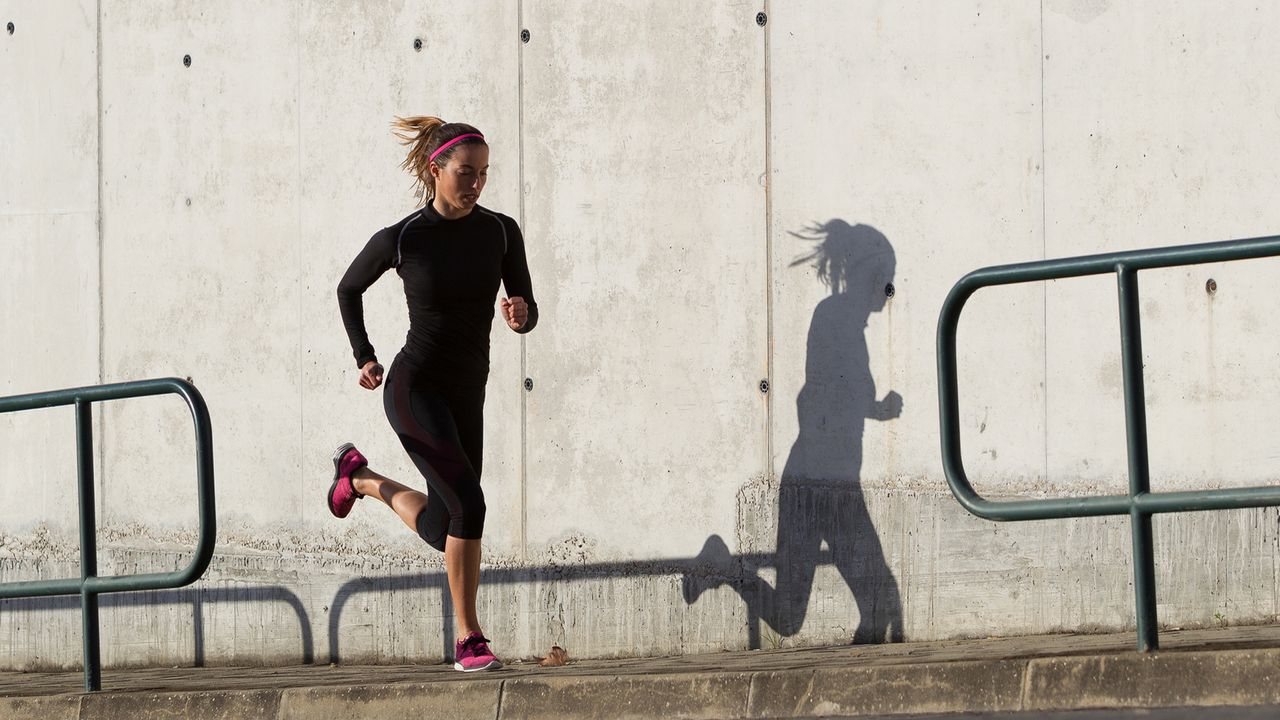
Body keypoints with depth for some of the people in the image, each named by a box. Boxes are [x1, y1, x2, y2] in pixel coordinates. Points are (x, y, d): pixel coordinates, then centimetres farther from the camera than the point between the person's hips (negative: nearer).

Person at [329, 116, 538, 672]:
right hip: (414, 389, -5)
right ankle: (469, 640, -12)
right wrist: (364, 357, 2)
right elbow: (349, 289, 9)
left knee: (444, 532, 13)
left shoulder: (500, 233, -3)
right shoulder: (400, 240, -10)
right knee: (468, 504, -24)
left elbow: (528, 313, 1)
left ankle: (362, 478, 42)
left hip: (466, 395, 5)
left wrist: (520, 314, -22)